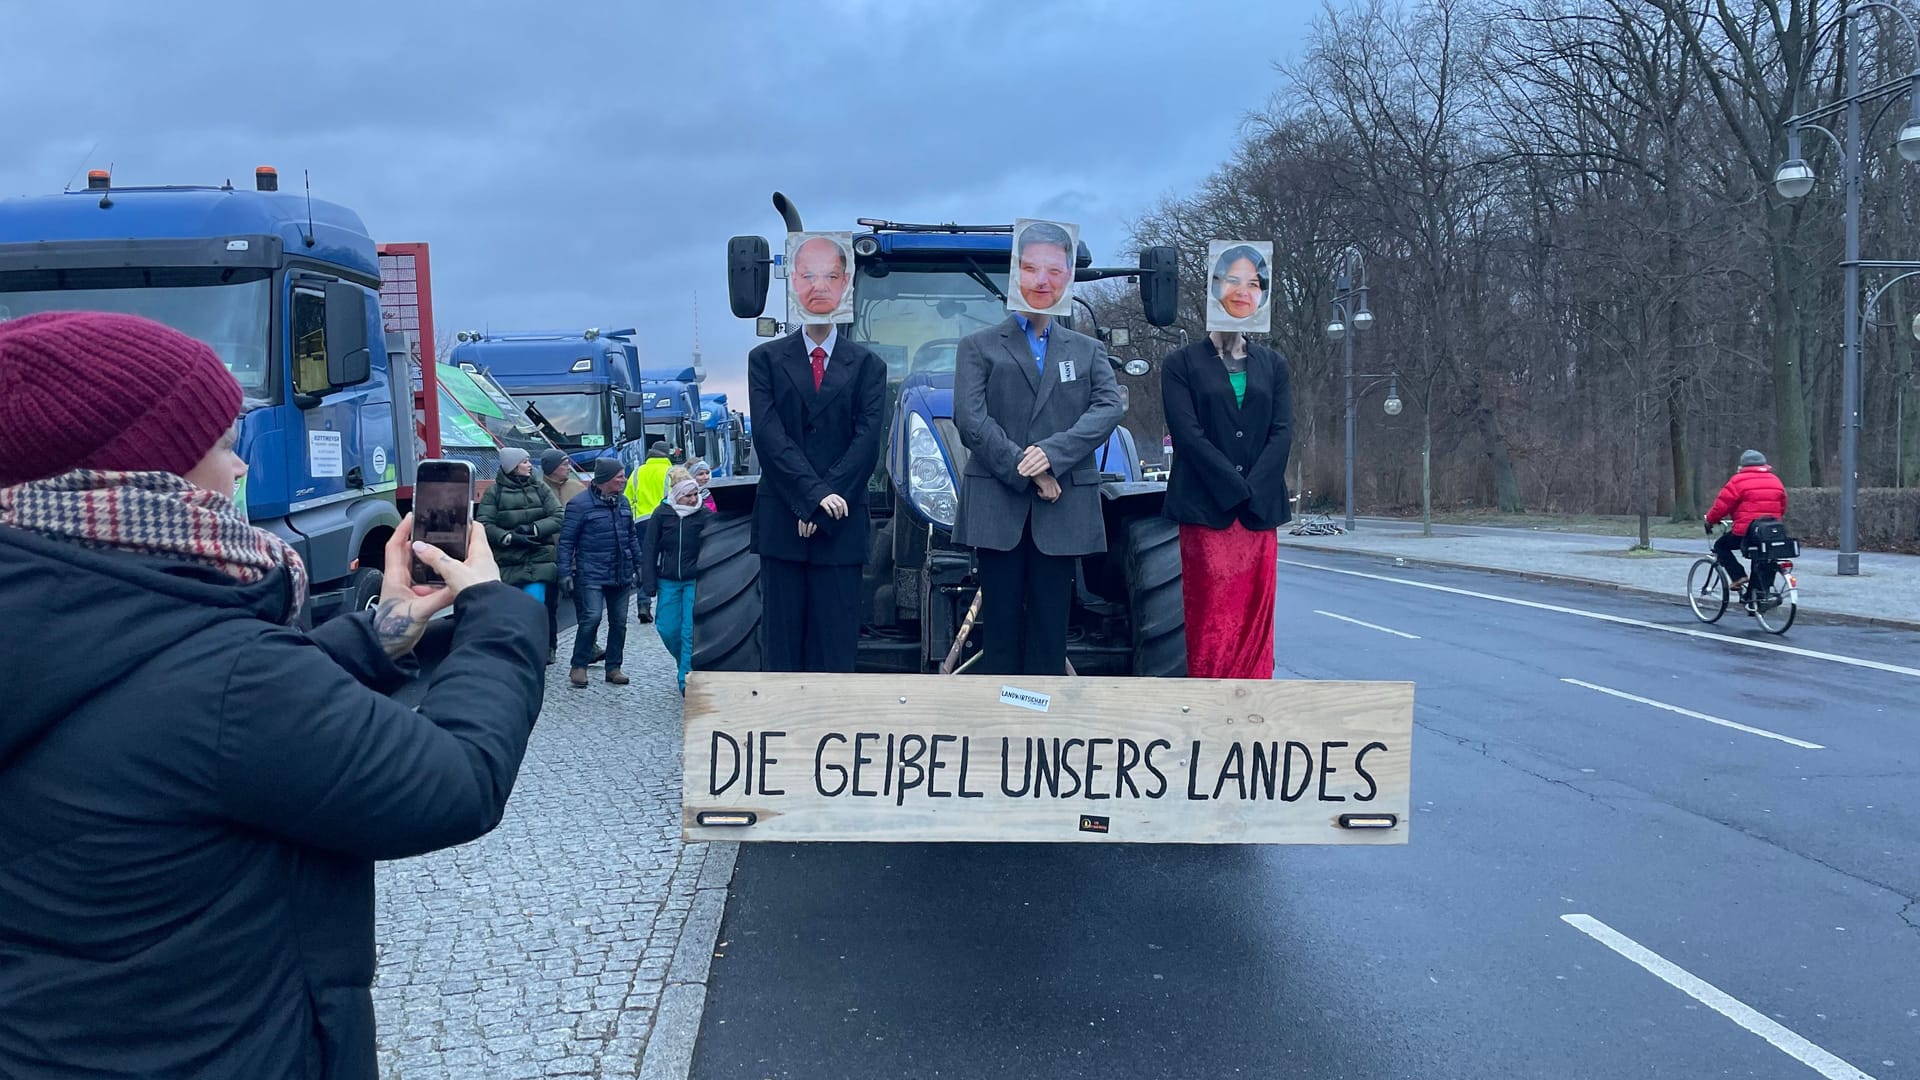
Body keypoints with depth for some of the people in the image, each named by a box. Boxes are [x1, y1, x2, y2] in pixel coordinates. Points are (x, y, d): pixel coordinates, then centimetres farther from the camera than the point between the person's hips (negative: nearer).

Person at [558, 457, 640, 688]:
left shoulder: (622, 502, 11)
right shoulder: (580, 504, -9)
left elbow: (631, 536, 22)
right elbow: (566, 541, -8)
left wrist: (638, 564, 19)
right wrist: (565, 572, -13)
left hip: (621, 574, 6)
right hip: (591, 575, -6)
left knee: (619, 621, 8)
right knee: (592, 617, -14)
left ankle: (614, 667, 18)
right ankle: (578, 667, 0)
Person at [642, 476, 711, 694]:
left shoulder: (704, 515, -3)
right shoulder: (661, 514, -1)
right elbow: (649, 549, 2)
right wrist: (649, 582, -3)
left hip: (695, 581, -2)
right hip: (668, 580, 2)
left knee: (690, 632, -6)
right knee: (668, 629, 3)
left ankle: (686, 680, 1)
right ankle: (686, 663, 30)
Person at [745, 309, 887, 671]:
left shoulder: (867, 365, 8)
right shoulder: (766, 359, 7)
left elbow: (868, 437, -2)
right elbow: (768, 433, -4)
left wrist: (827, 500, -11)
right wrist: (813, 493, -14)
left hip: (842, 522, 0)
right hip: (781, 518, 0)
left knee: (836, 640, -1)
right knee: (783, 636, 2)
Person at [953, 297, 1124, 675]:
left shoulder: (1087, 350, 17)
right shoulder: (978, 346, 10)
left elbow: (1109, 407, 0)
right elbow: (970, 418, -3)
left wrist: (1053, 452, -15)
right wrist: (1023, 469, -12)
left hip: (1063, 506, 2)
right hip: (997, 504, -1)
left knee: (1051, 626, 2)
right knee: (1001, 622, 0)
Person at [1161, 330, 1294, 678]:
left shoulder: (1273, 364, 12)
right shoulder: (1180, 363, 3)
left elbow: (1282, 433, 2)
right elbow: (1189, 434, -7)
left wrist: (1253, 493, -11)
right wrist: (1236, 489, -14)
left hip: (1261, 512, 3)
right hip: (1206, 512, -3)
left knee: (1256, 616, 3)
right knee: (1210, 618, -3)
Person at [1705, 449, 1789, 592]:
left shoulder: (1738, 480, -5)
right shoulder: (1776, 481, 13)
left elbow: (1722, 504, -5)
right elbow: (1782, 507, 20)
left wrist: (1710, 520, 9)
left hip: (1745, 532, -6)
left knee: (1721, 546, 14)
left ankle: (1738, 576, -1)